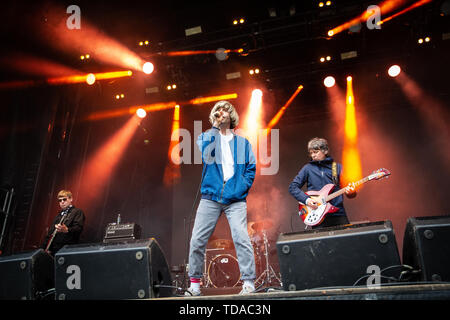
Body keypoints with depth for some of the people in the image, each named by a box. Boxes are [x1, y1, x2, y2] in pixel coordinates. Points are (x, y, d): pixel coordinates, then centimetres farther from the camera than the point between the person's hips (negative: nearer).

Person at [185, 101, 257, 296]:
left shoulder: (242, 142, 16)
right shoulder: (206, 137, 13)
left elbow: (251, 167, 13)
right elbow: (203, 155, -9)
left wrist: (243, 186, -1)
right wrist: (214, 129, -9)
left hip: (235, 199, 0)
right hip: (210, 197, 1)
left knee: (241, 238, -14)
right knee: (197, 241, -2)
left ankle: (249, 282, -3)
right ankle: (194, 284, 12)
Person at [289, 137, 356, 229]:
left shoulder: (338, 167, 8)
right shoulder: (308, 168, 6)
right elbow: (292, 187, 5)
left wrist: (351, 192, -15)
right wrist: (306, 199, -9)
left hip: (338, 214, 1)